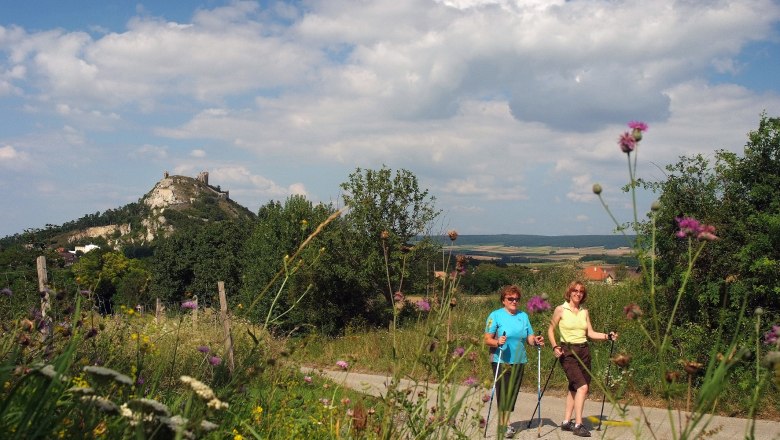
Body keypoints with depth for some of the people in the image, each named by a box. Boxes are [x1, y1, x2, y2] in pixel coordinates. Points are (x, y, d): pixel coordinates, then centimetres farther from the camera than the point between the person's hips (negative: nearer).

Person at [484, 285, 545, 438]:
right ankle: (504, 425, 5)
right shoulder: (496, 315, -4)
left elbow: (529, 338, 8)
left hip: (519, 361, 5)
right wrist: (497, 342, -29)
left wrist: (536, 340, -13)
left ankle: (505, 422, 23)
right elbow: (487, 339, -10)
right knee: (503, 392, -4)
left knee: (513, 392, 10)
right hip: (501, 361, -5)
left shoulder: (523, 316, 10)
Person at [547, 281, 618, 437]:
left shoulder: (584, 312, 10)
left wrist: (607, 336, -4)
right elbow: (551, 330, 2)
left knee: (574, 388, 9)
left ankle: (566, 421, 20)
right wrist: (555, 347, -10)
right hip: (568, 352, -6)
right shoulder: (561, 310, -4)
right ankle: (578, 424, -14)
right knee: (582, 386, -17)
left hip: (584, 351, 6)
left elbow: (590, 333, 9)